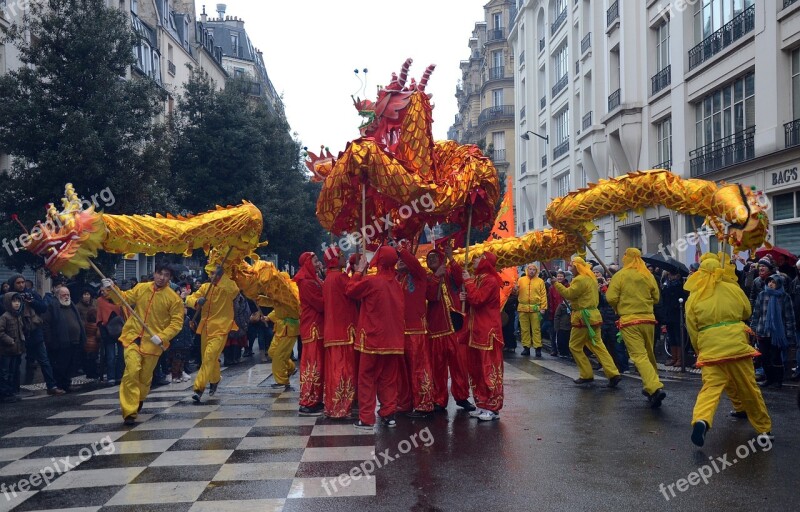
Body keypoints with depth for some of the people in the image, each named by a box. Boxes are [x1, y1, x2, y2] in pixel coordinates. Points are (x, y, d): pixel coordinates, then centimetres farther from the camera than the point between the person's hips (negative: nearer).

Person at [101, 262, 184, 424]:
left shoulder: (174, 298, -9)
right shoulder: (141, 288, 0)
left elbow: (177, 323, -9)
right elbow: (124, 299, 13)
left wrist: (162, 337, -20)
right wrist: (112, 289, -4)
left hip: (153, 343, -1)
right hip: (133, 337, 1)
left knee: (145, 377, 13)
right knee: (131, 371, -16)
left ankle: (138, 401, 43)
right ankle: (129, 411, -10)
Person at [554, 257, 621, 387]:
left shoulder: (580, 279, -15)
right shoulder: (591, 278, 16)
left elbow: (569, 294, -20)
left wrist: (556, 284, -12)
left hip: (583, 317, -9)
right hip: (593, 315, 9)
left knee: (575, 346, 3)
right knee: (597, 345, 8)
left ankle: (587, 375, 6)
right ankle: (613, 374, -1)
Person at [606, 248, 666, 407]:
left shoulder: (620, 275, -6)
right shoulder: (648, 276, 5)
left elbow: (611, 298, -11)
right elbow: (656, 298, 10)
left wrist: (619, 309, 9)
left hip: (628, 320, -4)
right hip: (648, 319, 4)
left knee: (639, 356, -8)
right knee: (649, 354, 17)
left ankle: (655, 388, -24)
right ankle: (650, 387, 27)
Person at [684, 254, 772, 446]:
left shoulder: (694, 297, 4)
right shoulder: (733, 289, 7)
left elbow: (692, 329, 6)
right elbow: (747, 312, 24)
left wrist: (699, 351, 18)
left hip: (710, 347, -1)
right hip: (736, 343, 1)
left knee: (711, 387, -3)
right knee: (748, 387, 14)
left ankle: (701, 420, -28)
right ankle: (764, 428, 29)